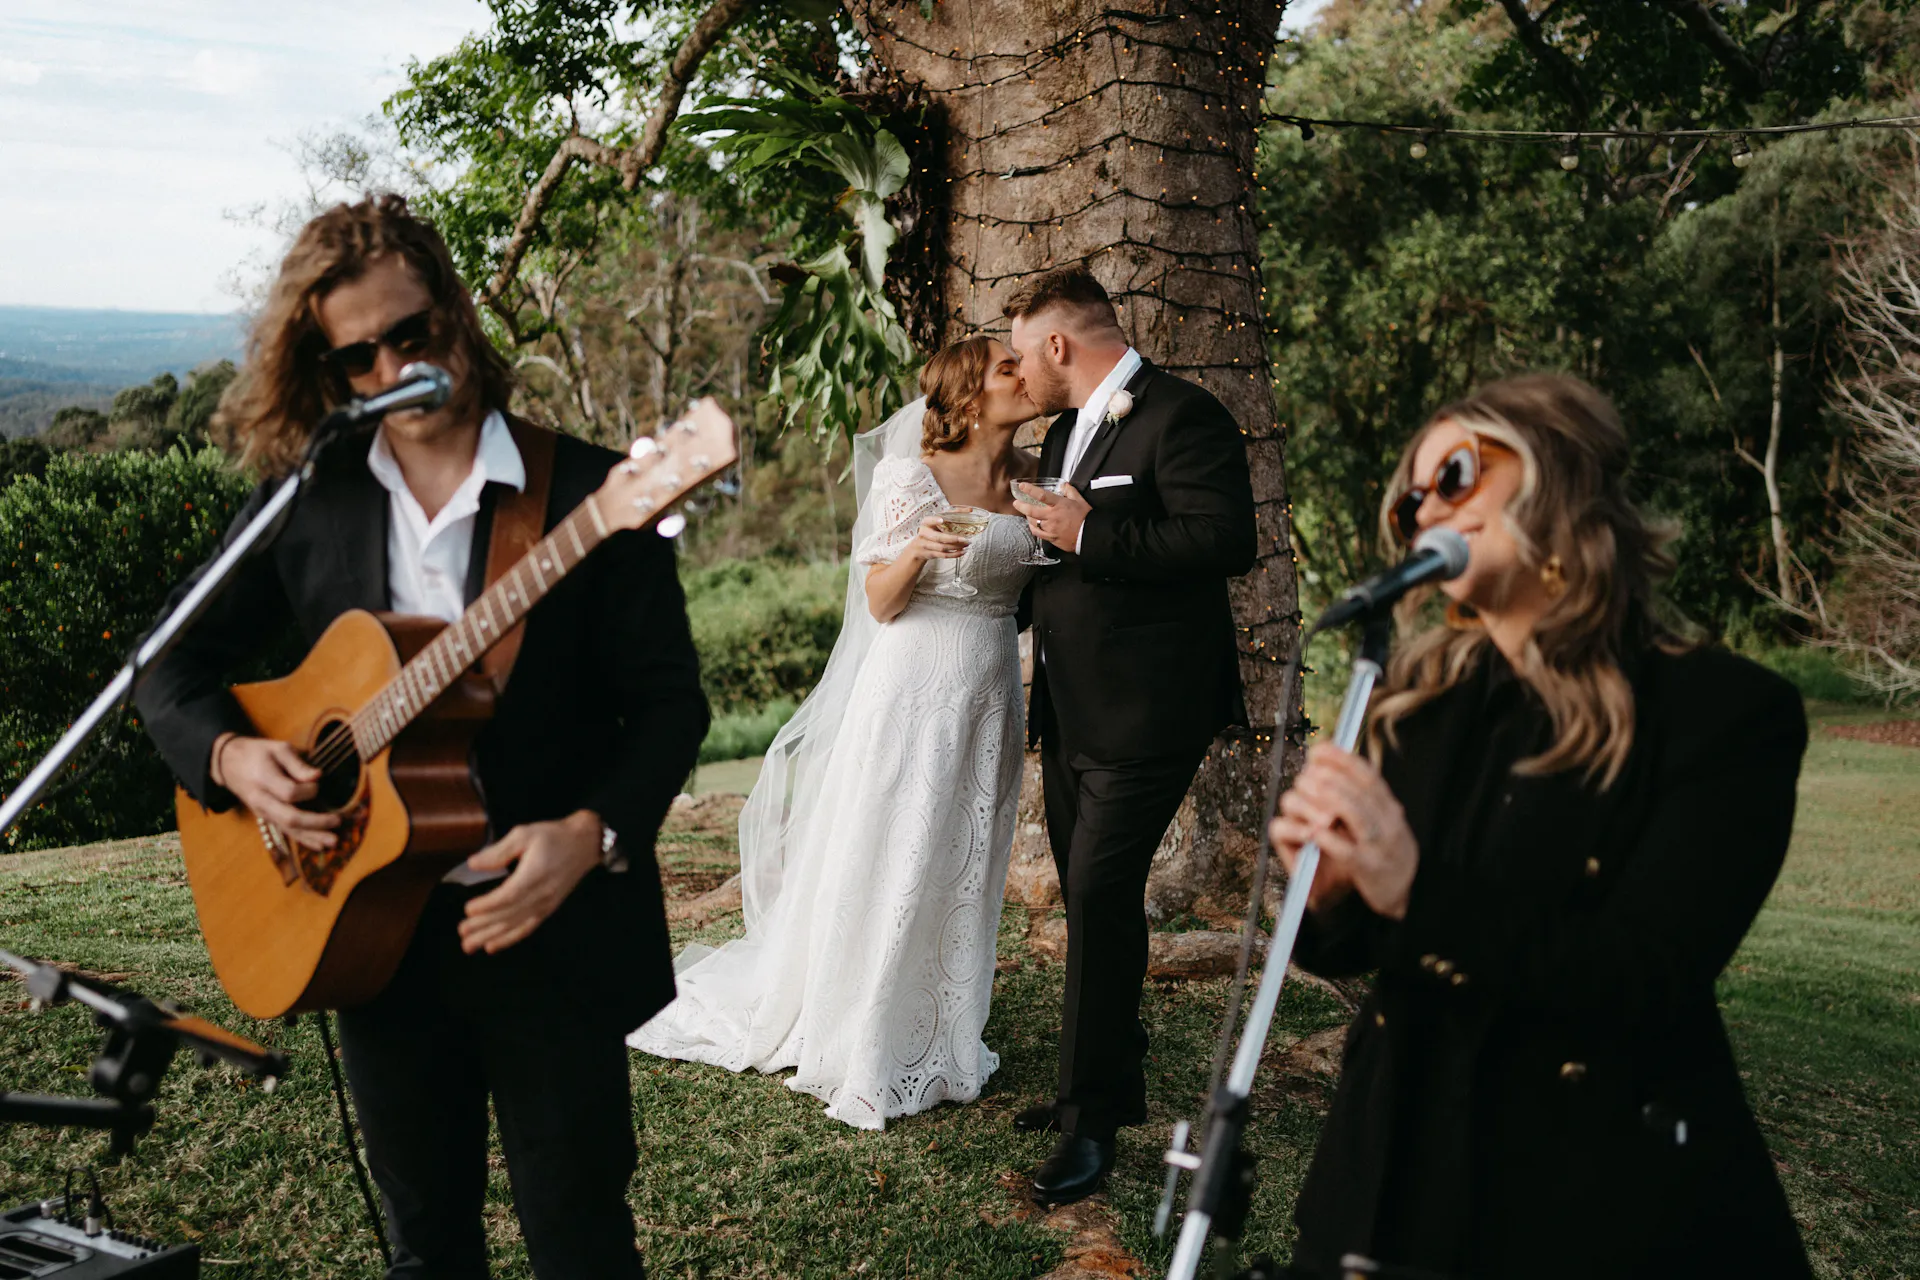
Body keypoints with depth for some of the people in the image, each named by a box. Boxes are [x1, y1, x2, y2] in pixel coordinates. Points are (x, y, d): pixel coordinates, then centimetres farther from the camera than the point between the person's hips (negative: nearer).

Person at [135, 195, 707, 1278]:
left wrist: (592, 834, -23)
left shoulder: (592, 493, -7)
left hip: (551, 929, -3)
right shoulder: (305, 499, 3)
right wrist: (230, 756, -11)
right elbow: (174, 668, 9)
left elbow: (668, 701, -8)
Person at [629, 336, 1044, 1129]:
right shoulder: (910, 475, -10)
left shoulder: (1031, 478, 8)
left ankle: (938, 1044, 22)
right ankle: (864, 1056, 11)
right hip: (913, 686, -6)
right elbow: (879, 603, -9)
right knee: (884, 867, -1)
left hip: (991, 694, 6)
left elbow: (1030, 580, 13)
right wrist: (916, 550, -27)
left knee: (964, 871, 11)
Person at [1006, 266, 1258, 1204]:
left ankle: (1094, 1118, 2)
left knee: (1102, 895, -9)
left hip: (1142, 712, -9)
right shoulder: (1067, 433, 17)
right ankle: (1105, 1082, 30)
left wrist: (1088, 536, -22)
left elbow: (1226, 541, -25)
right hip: (1071, 709, 10)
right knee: (1087, 898, 16)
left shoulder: (1182, 417, -13)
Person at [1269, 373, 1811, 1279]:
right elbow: (1357, 949, 7)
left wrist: (1418, 892, -30)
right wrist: (1327, 892, -16)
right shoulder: (1424, 696, 2)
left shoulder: (1728, 712, -11)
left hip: (1611, 1202, -4)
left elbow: (1651, 979, -19)